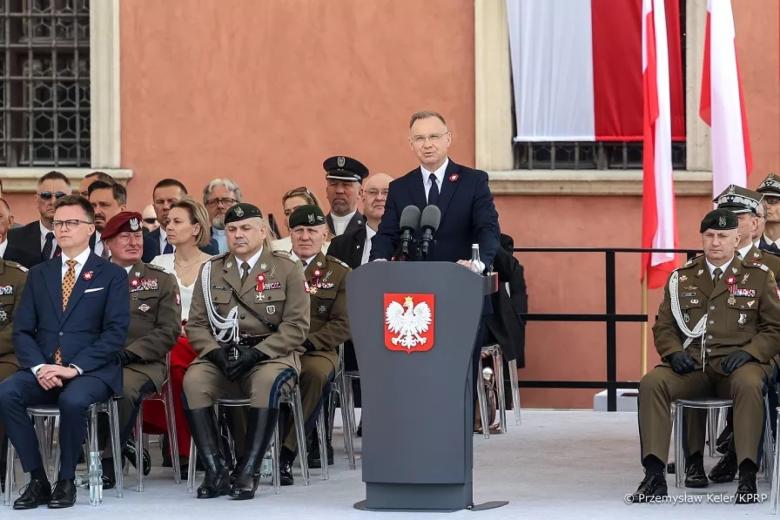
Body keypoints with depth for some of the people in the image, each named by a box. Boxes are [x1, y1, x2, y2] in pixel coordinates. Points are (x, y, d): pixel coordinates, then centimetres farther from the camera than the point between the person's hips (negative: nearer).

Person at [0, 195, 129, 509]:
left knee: (73, 399, -37)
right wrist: (39, 368, -10)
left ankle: (66, 481, -17)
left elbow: (115, 332, -5)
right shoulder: (39, 274, 18)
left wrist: (75, 368, -17)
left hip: (91, 372, -4)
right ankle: (37, 480, -20)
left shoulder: (111, 275, 6)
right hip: (43, 371, 4)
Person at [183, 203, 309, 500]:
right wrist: (216, 353, -11)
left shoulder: (287, 269, 5)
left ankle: (248, 473, -35)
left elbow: (296, 326, -3)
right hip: (222, 355, 3)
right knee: (193, 381, -30)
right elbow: (196, 325, 11)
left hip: (272, 354, -3)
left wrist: (255, 353, -16)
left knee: (267, 382, -38)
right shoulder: (211, 271, 15)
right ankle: (215, 471, -28)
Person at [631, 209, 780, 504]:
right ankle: (654, 476, -29)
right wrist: (674, 352, -4)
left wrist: (748, 352, -10)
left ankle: (748, 476, -36)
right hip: (691, 365, 2)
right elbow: (663, 326, 19)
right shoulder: (682, 278, 18)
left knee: (749, 385, -39)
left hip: (737, 363, -2)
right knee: (651, 383, -28)